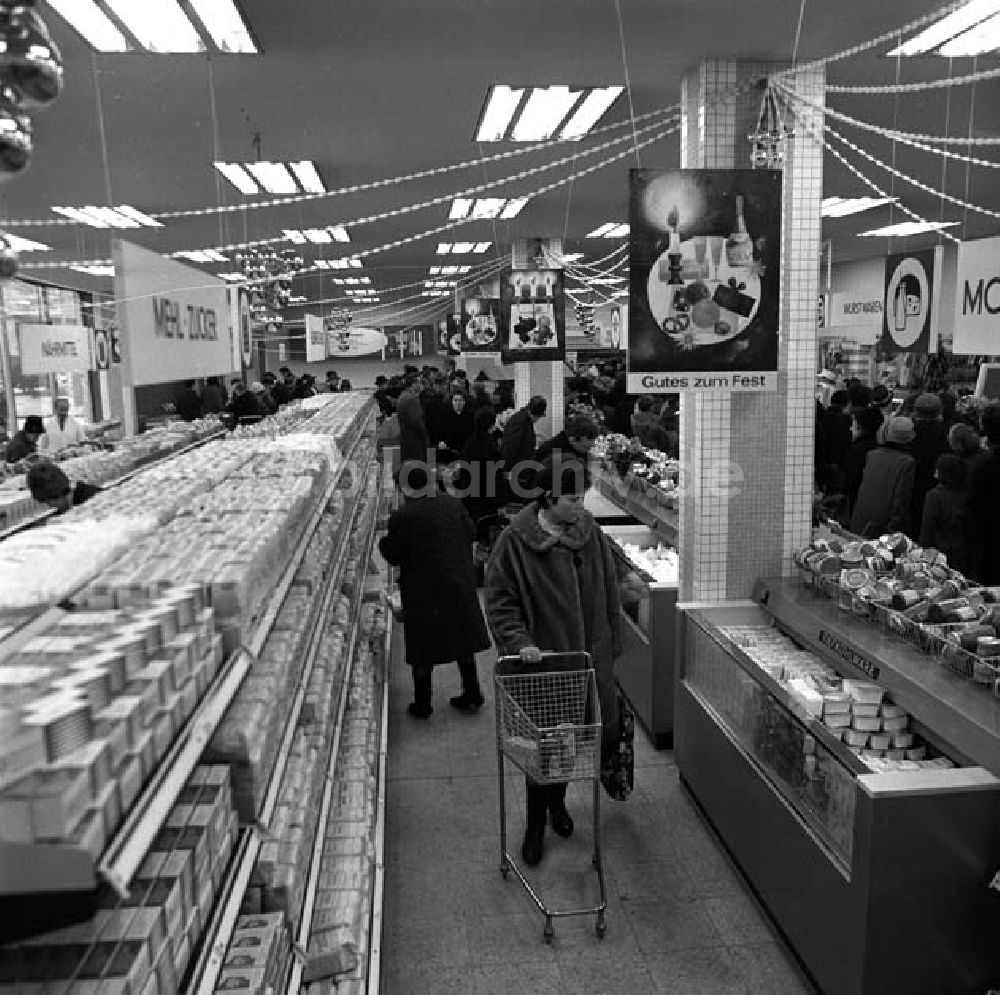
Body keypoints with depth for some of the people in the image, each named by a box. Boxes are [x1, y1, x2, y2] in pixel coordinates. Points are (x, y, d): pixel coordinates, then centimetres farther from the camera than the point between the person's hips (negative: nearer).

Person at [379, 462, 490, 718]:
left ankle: (422, 704, 20)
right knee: (463, 641, 18)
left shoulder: (402, 517, -17)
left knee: (423, 652, 9)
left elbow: (393, 556, -8)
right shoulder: (453, 504, -3)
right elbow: (471, 533, 9)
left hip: (423, 593, -4)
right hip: (460, 586, 4)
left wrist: (383, 541, 11)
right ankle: (472, 696, 27)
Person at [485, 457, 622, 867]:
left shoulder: (591, 534, 0)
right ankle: (536, 825, 29)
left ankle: (557, 800, 41)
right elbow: (500, 602, -9)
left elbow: (609, 593, 10)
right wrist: (520, 642, -23)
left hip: (591, 657, 4)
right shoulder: (514, 542, -13)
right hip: (540, 661, -4)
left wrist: (613, 644, 10)